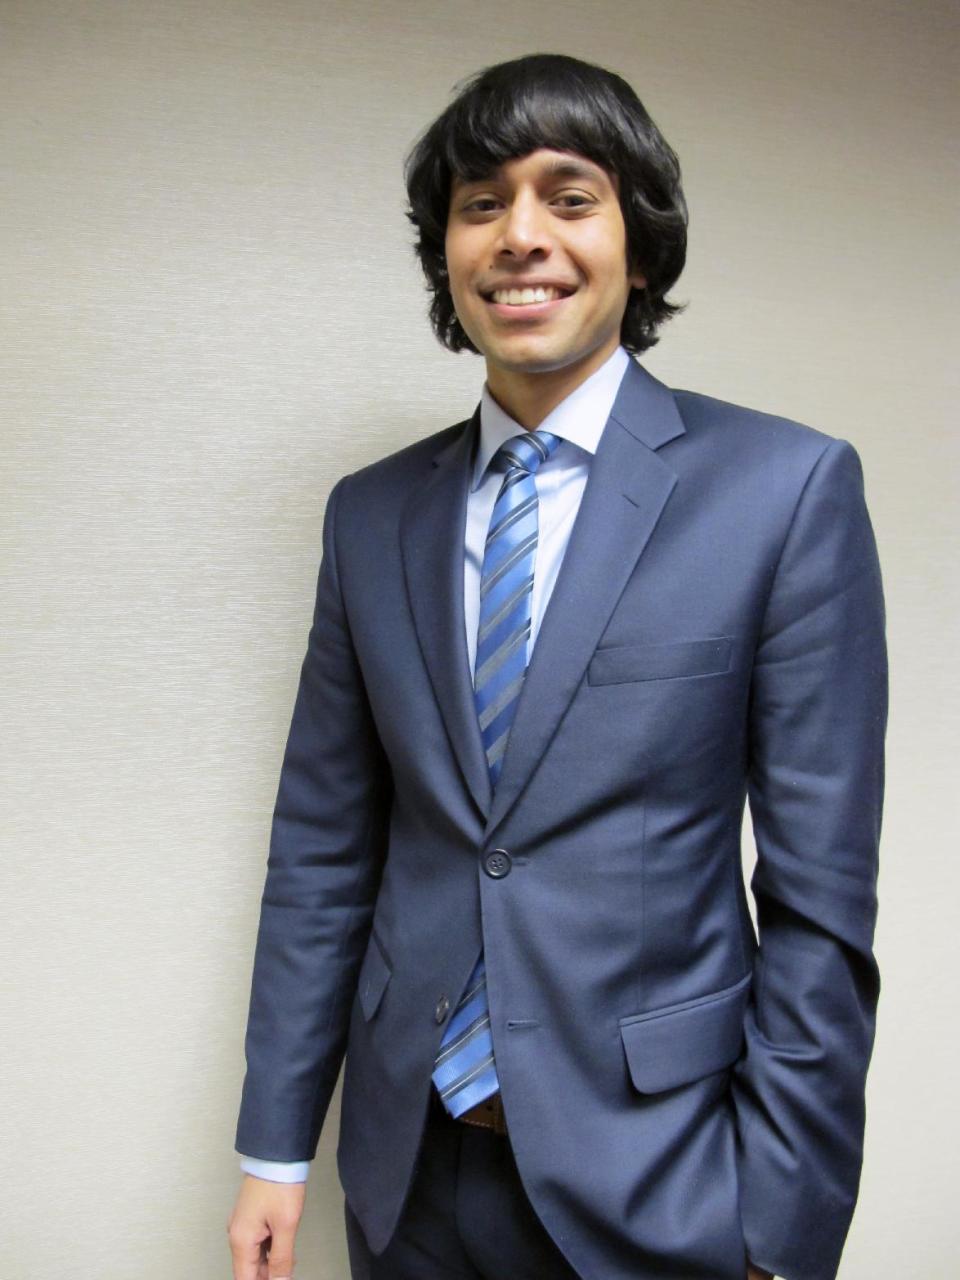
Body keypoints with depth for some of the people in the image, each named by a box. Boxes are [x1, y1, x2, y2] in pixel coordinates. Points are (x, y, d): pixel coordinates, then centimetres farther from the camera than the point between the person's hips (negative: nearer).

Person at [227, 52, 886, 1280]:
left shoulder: (789, 487, -10)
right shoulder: (372, 513, 1)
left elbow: (820, 893, -10)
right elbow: (323, 846, 4)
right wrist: (275, 1144, 6)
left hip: (653, 1176, -3)